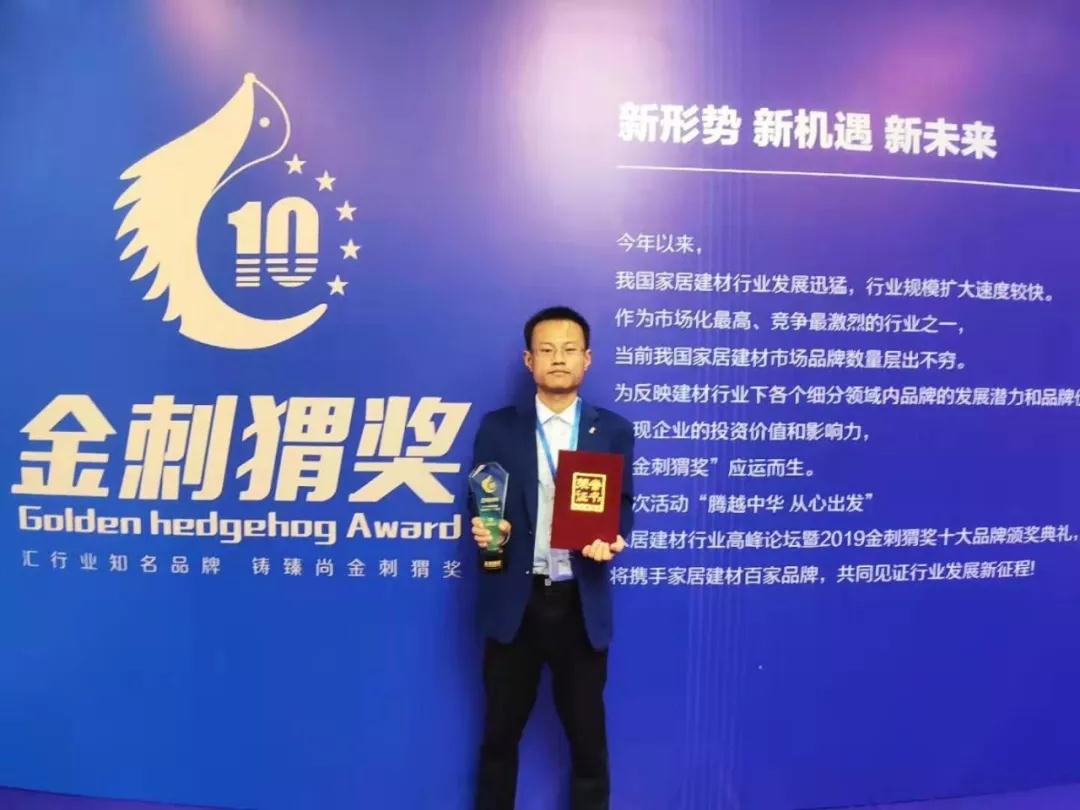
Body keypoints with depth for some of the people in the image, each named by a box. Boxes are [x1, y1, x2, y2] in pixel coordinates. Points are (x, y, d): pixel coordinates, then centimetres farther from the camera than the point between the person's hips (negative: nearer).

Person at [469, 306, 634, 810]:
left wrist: (611, 538, -16)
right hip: (515, 602, 0)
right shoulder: (498, 427, 2)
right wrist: (485, 529, -17)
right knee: (500, 732, 17)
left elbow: (622, 506, 5)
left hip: (580, 604, 0)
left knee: (587, 736, 15)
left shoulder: (613, 431, 3)